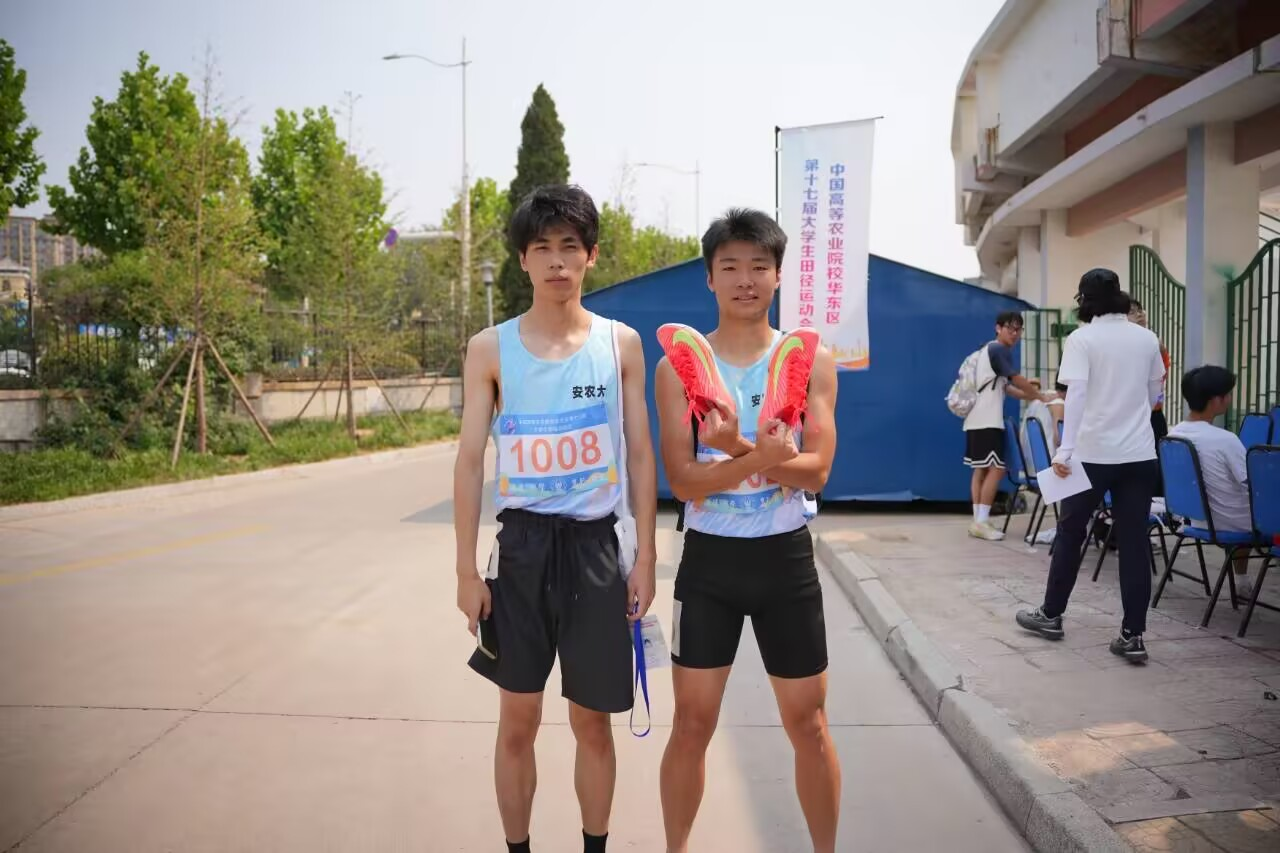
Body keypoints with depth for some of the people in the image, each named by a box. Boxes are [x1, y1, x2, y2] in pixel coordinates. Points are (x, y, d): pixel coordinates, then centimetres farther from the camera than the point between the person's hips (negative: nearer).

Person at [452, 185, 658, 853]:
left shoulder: (621, 343, 1)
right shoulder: (490, 349, 0)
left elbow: (640, 455, 3)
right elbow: (470, 460, 0)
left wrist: (646, 557, 0)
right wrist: (466, 570, -4)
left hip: (594, 544, 0)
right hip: (522, 544, 0)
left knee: (592, 719, 11)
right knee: (518, 720, 10)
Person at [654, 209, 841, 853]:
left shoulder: (811, 360, -2)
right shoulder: (678, 363, -4)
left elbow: (816, 470, -12)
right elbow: (683, 481, -12)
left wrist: (738, 448, -25)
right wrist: (763, 456, -27)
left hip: (786, 558, 1)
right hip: (708, 560, 0)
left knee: (808, 724, 12)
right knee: (692, 724, 10)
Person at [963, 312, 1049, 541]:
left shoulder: (990, 350, 22)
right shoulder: (1000, 350, -8)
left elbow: (1003, 387, 25)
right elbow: (1018, 381, -9)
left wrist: (1031, 395, 18)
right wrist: (1042, 397, 3)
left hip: (976, 420, 10)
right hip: (987, 421, -10)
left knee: (981, 469, 9)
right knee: (996, 469, -9)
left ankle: (978, 521, 9)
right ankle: (981, 522, -10)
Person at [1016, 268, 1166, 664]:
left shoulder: (1081, 338, -6)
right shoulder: (1147, 338, 7)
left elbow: (1076, 395, -15)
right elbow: (1154, 394, 17)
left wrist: (1064, 450, -17)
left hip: (1093, 452, -3)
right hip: (1140, 454, 4)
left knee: (1070, 533, 11)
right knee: (1134, 541, 4)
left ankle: (1051, 615, 23)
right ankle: (1133, 635, 4)